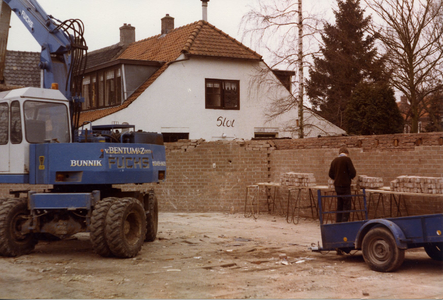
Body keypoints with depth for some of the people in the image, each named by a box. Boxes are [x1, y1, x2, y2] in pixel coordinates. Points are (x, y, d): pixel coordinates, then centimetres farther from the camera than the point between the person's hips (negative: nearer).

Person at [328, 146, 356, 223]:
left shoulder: (334, 160, 9)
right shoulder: (347, 159, -9)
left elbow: (331, 174, 12)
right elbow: (353, 172, -12)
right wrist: (350, 177, 8)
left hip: (337, 185, 6)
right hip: (345, 185, -6)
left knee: (339, 205, 14)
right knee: (347, 205, -1)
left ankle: (338, 223, 15)